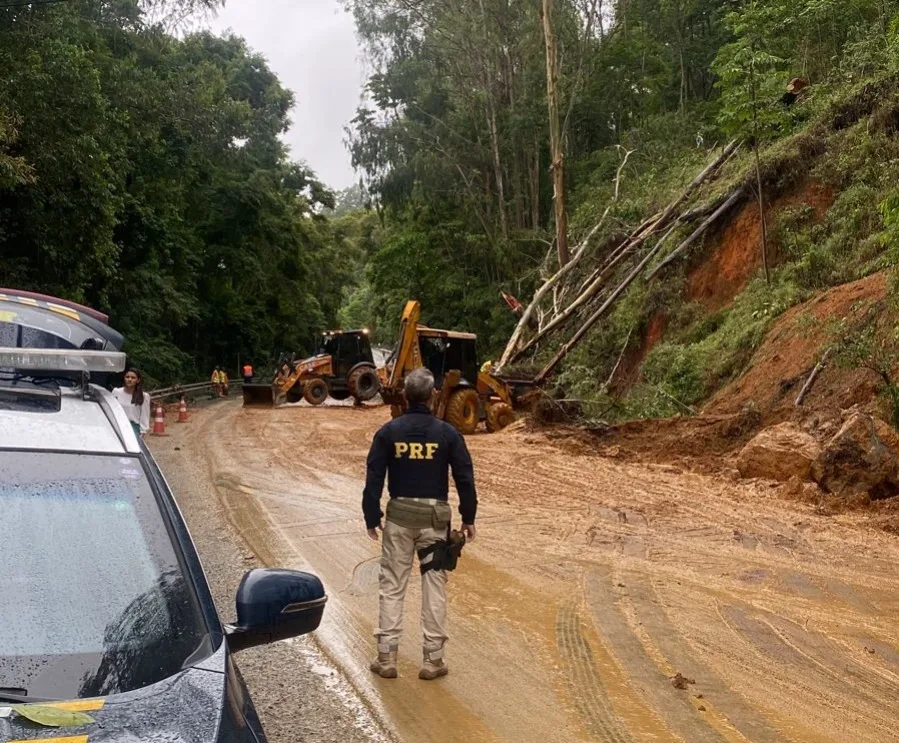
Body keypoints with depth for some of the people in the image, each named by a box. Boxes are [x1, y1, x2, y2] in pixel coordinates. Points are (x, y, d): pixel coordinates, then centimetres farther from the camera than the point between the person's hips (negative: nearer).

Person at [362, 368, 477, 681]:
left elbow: (374, 477, -2)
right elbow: (465, 478, -2)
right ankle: (433, 659, 11)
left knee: (392, 586, 8)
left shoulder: (388, 432, -3)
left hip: (399, 515, 0)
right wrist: (468, 518, 8)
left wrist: (372, 516, 7)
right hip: (435, 517, 0)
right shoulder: (447, 433, -4)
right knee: (434, 587, 7)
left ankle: (386, 657, 10)